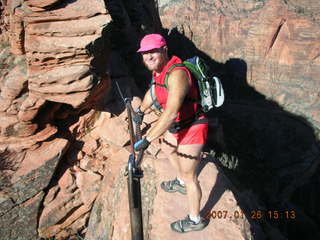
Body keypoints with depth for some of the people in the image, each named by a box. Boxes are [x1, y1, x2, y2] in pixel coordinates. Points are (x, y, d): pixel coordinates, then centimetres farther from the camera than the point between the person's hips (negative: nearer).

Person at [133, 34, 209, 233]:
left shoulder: (177, 74, -32)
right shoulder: (158, 70, -1)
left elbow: (171, 112, -40)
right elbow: (153, 91, 20)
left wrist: (147, 139, -39)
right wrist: (141, 110, 33)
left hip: (191, 129, -10)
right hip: (175, 126, 10)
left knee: (189, 176, 3)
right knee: (171, 152, 33)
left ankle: (195, 220, 25)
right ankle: (180, 184, 62)